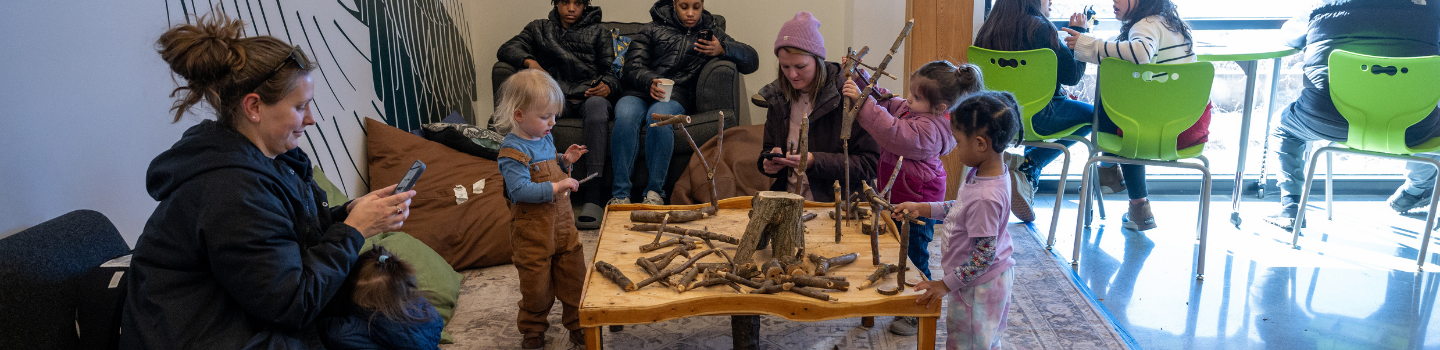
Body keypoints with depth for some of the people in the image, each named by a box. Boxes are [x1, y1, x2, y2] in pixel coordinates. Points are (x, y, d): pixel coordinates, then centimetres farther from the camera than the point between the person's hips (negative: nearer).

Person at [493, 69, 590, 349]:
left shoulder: (545, 138, 7)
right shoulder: (513, 150, -19)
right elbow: (520, 190, -28)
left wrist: (565, 161, 4)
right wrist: (555, 187, -29)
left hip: (562, 223, 7)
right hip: (533, 231, -7)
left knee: (574, 276, 13)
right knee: (536, 283, 7)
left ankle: (577, 325, 30)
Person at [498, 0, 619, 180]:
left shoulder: (598, 32, 22)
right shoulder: (539, 28, 25)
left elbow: (612, 72, 13)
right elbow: (507, 49, 13)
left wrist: (607, 86, -13)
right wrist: (529, 61, -10)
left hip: (588, 96, 0)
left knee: (597, 103, -37)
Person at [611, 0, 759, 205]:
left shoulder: (711, 33, 22)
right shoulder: (653, 29, 19)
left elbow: (752, 60, 15)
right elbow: (632, 67, 6)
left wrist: (722, 50, -3)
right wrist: (650, 82, -17)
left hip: (675, 97, -1)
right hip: (640, 92, 1)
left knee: (659, 115, -37)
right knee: (625, 115, -35)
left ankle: (655, 191, -30)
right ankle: (620, 194, -31)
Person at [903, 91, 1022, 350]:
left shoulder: (986, 198, -34)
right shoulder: (985, 172, -7)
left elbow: (984, 256, -27)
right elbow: (962, 208, 11)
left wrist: (946, 284, -19)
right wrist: (922, 208, 6)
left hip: (979, 286, -9)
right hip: (988, 280, 9)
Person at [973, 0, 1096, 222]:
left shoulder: (989, 29, 4)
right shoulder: (1040, 28, -16)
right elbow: (1072, 75, -11)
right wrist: (1079, 33, 2)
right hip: (1037, 117, -8)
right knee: (1091, 113, 17)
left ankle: (1025, 168, 14)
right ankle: (1028, 165, -1)